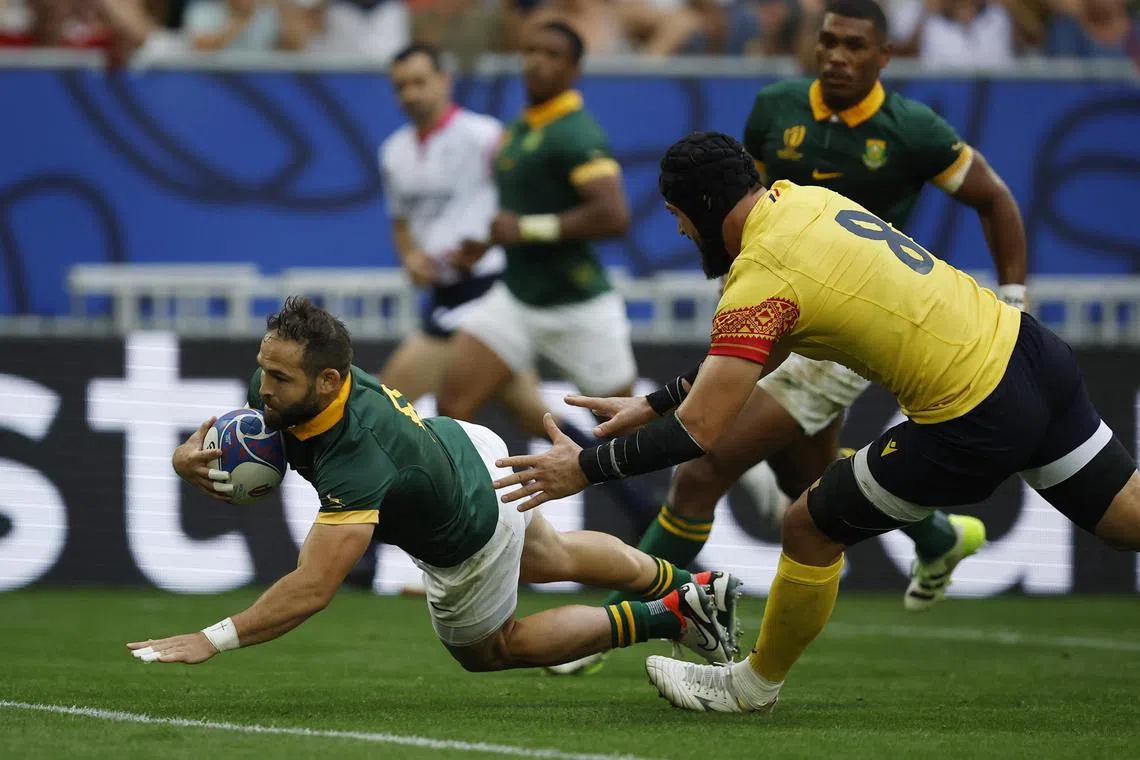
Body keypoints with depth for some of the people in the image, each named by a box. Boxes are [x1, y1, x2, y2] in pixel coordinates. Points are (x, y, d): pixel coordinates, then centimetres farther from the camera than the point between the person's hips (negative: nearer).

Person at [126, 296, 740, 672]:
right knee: (556, 559, 34)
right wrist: (188, 458, -32)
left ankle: (666, 619, 22)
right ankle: (694, 587, 54)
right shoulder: (282, 386, -25)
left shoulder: (357, 460, -47)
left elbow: (311, 589, -51)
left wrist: (211, 641, -54)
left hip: (471, 537, -7)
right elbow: (225, 442, -7)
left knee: (486, 650, 21)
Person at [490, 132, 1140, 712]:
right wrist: (655, 405, 21)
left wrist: (586, 467, -6)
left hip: (972, 423, -8)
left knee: (812, 530, 8)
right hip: (1029, 347, 8)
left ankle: (755, 685, 27)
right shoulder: (802, 199, 9)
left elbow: (699, 432, -17)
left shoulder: (761, 280, -17)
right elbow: (752, 352, 22)